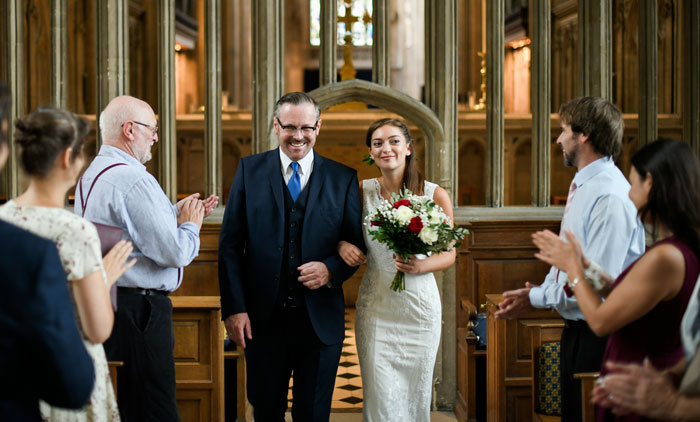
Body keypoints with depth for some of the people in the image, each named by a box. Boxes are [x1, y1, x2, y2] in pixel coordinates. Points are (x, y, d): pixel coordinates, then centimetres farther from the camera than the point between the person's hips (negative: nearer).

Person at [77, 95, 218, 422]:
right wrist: (191, 225, -2)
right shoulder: (134, 180, -19)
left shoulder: (92, 174, 14)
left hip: (104, 304, 11)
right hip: (138, 311, -11)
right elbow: (174, 252, -21)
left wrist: (176, 215, 16)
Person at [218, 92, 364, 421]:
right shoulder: (250, 170, 2)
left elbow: (357, 245, 5)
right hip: (263, 318, 0)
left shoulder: (343, 179, 3)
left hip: (320, 321, 0)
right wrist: (234, 308, -8)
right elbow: (230, 244, 0)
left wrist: (332, 269, -16)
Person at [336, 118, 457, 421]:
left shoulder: (435, 195, -4)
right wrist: (343, 246, -10)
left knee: (416, 393, 9)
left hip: (420, 305, 0)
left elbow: (449, 253, 3)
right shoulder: (361, 192, 1)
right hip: (375, 307, 1)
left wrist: (421, 265, -18)